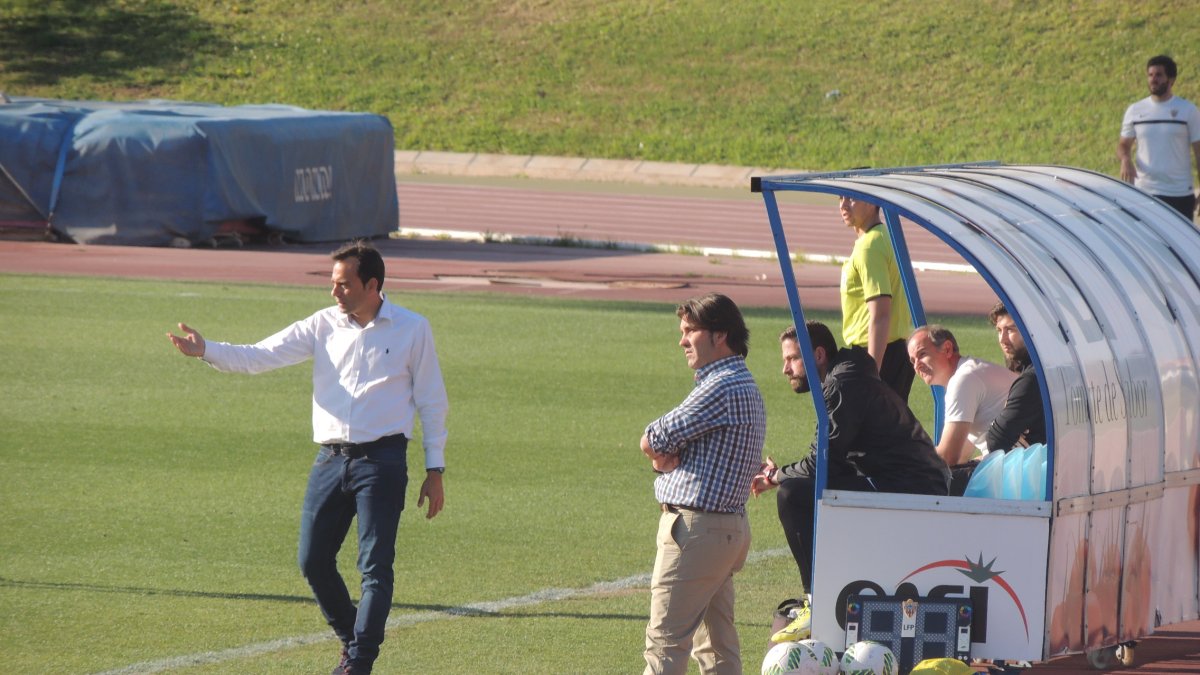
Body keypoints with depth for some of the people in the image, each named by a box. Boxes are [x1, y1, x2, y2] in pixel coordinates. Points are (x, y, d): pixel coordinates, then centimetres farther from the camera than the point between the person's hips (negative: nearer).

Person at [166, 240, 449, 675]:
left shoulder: (412, 330, 1)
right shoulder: (322, 326, 7)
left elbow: (432, 401, 6)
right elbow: (261, 356, 0)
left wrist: (435, 470, 3)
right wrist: (206, 351, -16)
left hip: (382, 462, -4)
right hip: (331, 459, 4)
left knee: (375, 566, -9)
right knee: (313, 561, 3)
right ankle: (351, 638, 24)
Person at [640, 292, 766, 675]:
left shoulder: (724, 388, -16)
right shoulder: (742, 385, 18)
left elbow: (653, 442, -14)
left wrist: (661, 452, 6)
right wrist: (667, 454, -4)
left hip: (696, 527, -10)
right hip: (728, 525, 10)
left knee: (665, 642, -9)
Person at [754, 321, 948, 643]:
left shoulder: (844, 384, -10)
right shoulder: (849, 380, 23)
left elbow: (822, 464, -15)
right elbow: (833, 462, 22)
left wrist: (778, 477, 2)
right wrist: (780, 473, 11)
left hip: (907, 492, -11)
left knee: (794, 494, -19)